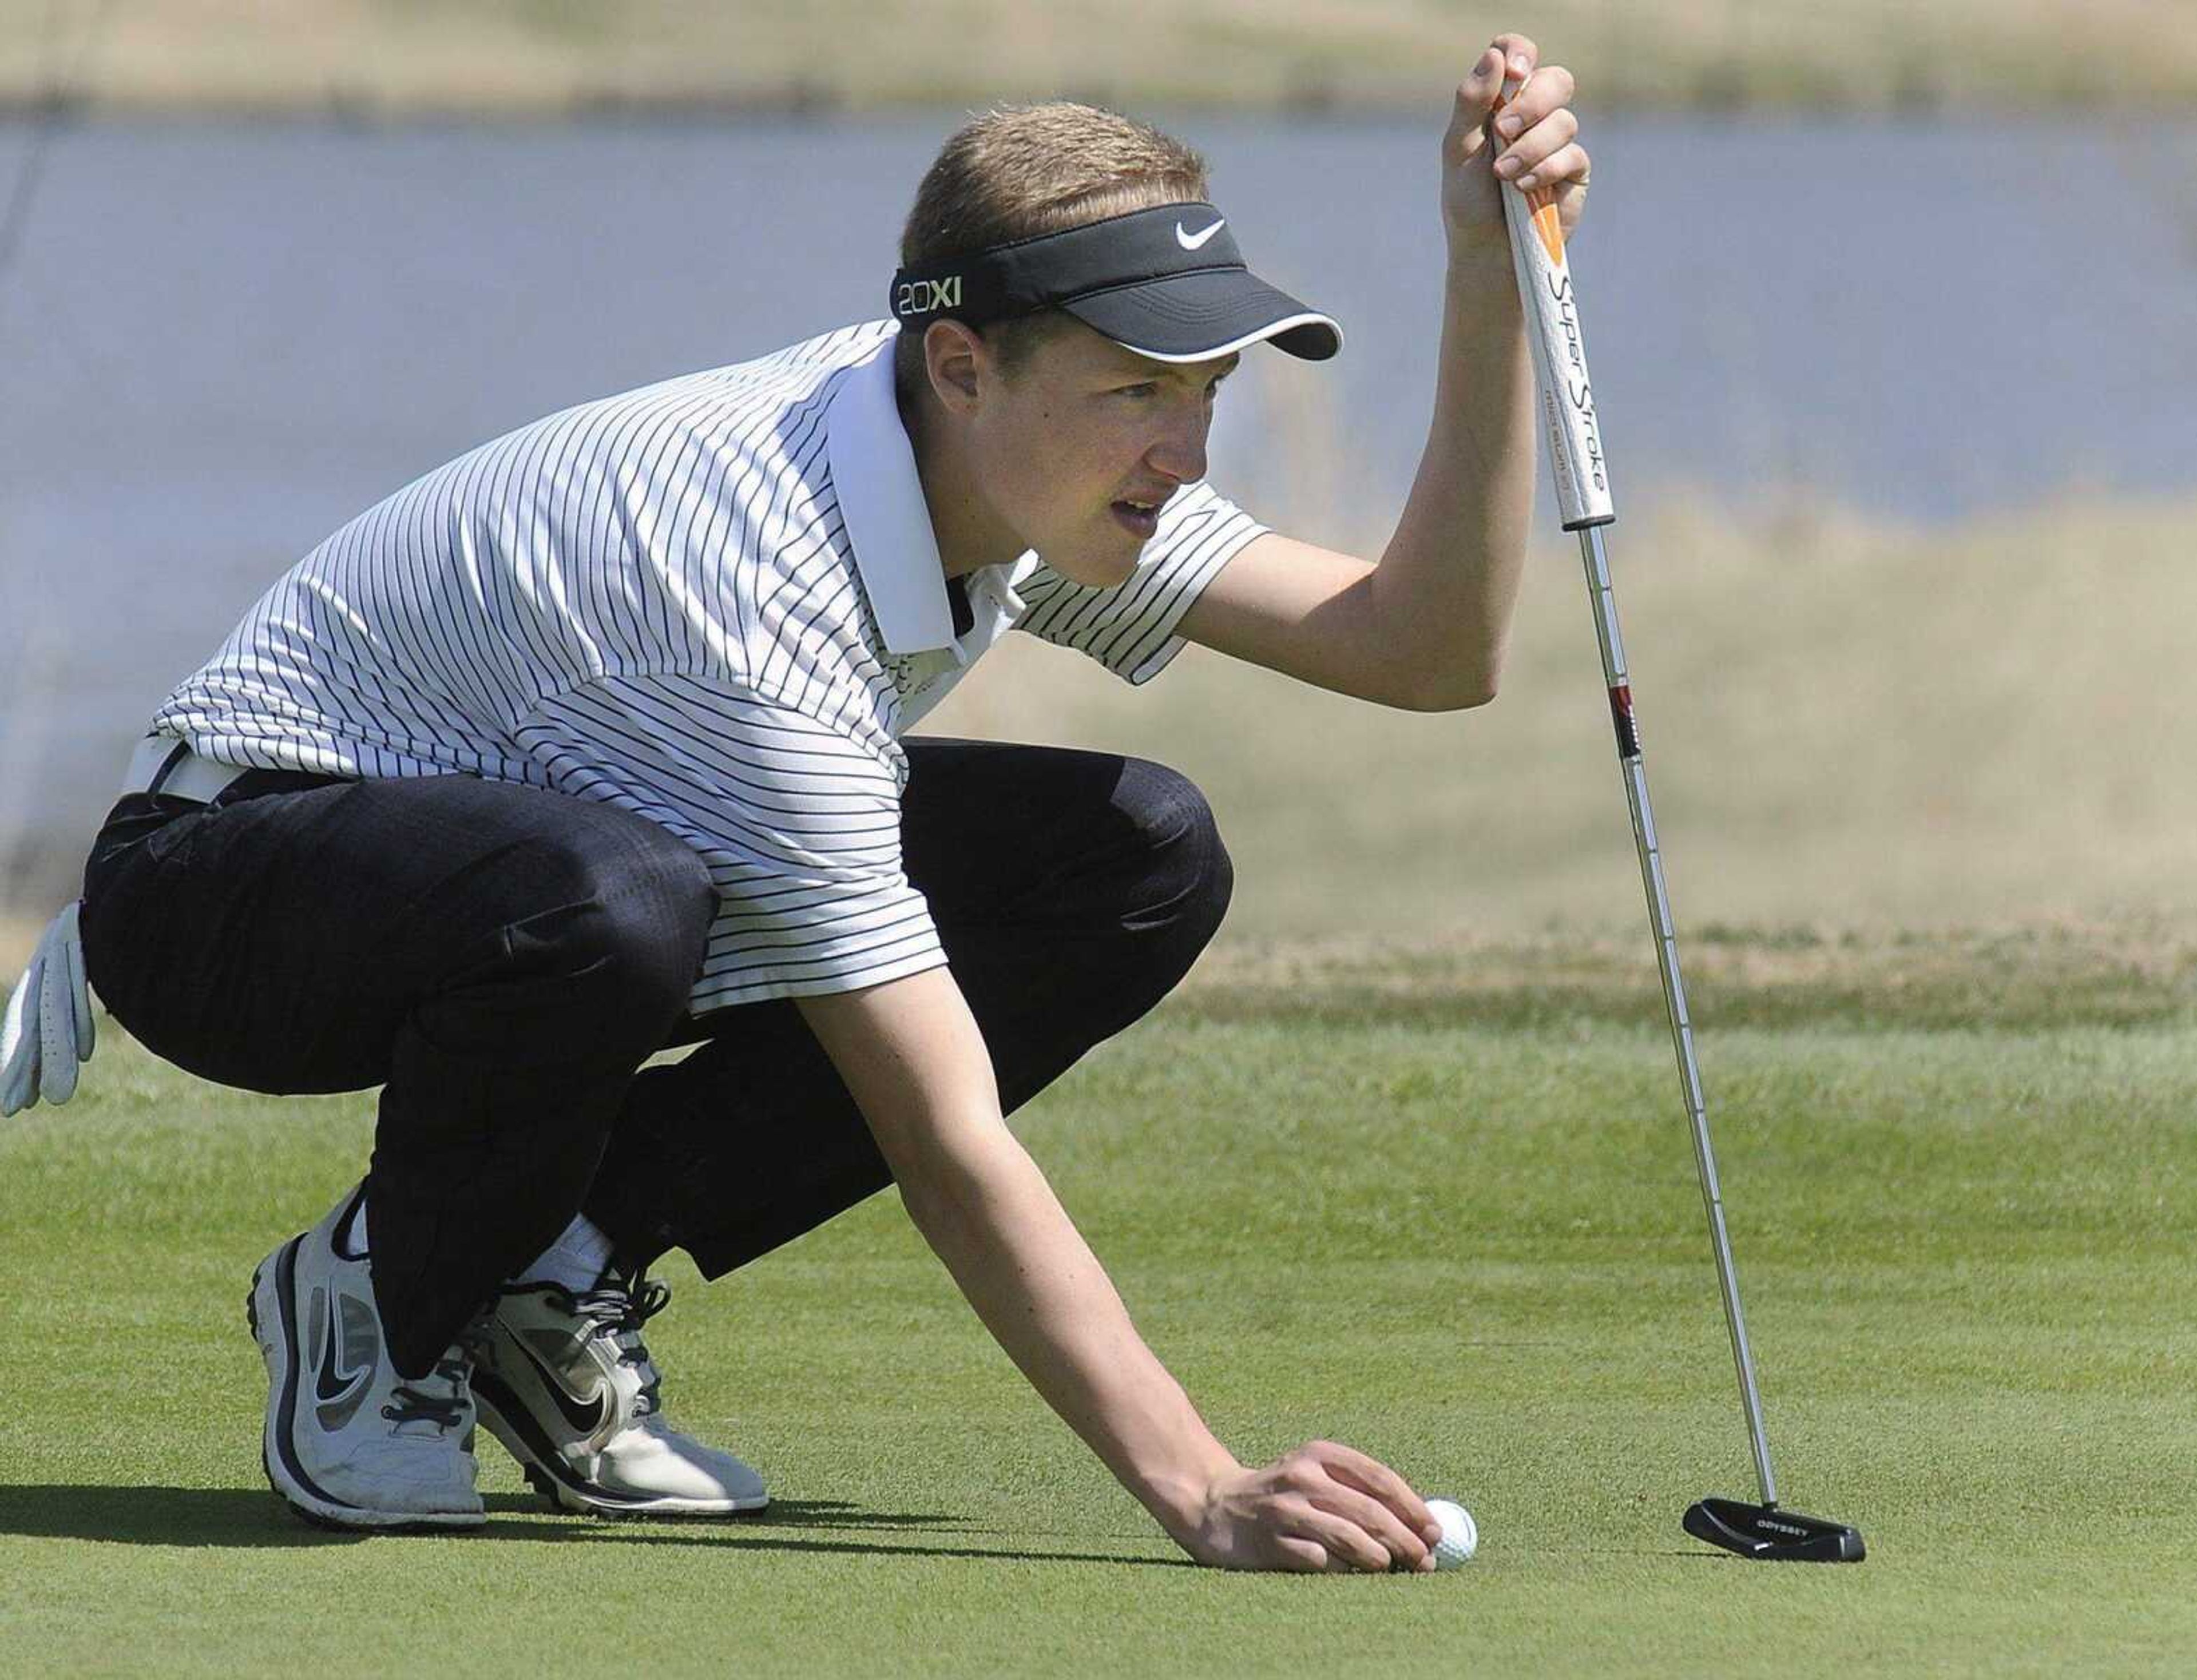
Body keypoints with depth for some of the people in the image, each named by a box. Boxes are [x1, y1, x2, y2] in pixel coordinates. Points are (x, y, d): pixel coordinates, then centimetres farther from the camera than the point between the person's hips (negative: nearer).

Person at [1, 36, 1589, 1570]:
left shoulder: (1043, 457, -11)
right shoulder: (759, 590, -36)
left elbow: (1433, 649, -11)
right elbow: (950, 1153, -37)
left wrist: (1491, 279, -26)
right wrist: (1206, 1493, -44)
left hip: (544, 833, 8)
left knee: (1145, 863, -8)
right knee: (614, 905, -44)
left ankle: (559, 1271, -2)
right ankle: (376, 1301, -10)